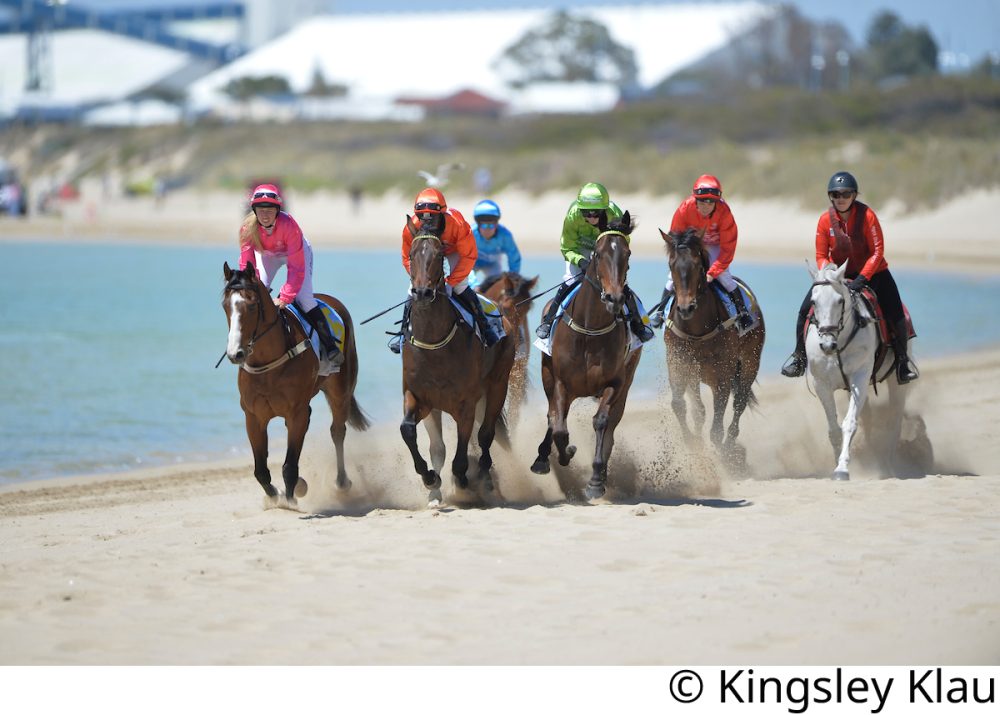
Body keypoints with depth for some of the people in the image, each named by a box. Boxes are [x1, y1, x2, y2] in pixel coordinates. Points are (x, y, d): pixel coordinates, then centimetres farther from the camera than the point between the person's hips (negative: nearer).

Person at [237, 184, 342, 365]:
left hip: (296, 252, -3)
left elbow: (296, 267, -38)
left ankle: (330, 345, -7)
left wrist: (285, 298, -43)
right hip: (266, 253, 3)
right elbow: (247, 265, -27)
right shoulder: (248, 228, -33)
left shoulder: (289, 224, -41)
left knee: (304, 298, -16)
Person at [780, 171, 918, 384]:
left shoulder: (867, 215, -18)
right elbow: (821, 256, -5)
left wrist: (862, 278, -28)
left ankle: (902, 358, 10)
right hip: (836, 272, 2)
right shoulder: (825, 219, -11)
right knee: (806, 309, -9)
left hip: (871, 272, -2)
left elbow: (877, 252, -18)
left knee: (896, 316, -13)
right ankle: (799, 354, 12)